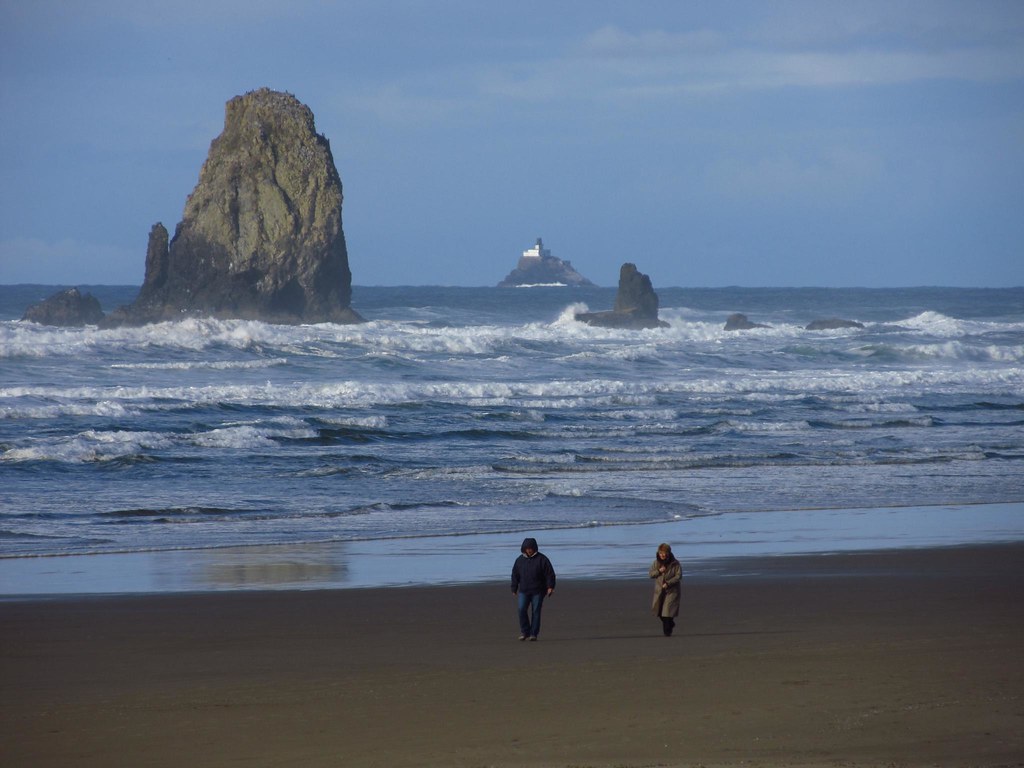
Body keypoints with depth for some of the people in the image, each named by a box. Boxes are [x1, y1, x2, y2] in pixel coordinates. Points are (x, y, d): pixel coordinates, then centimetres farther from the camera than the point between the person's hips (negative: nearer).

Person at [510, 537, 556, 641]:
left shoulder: (541, 559, 0)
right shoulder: (520, 560, 10)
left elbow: (549, 574, -2)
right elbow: (515, 576, 17)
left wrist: (550, 587, -13)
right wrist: (514, 590, 14)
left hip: (538, 592, -3)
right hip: (523, 591, 3)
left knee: (536, 612, -3)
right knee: (522, 610, -11)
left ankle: (533, 633, 4)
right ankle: (524, 631, 0)